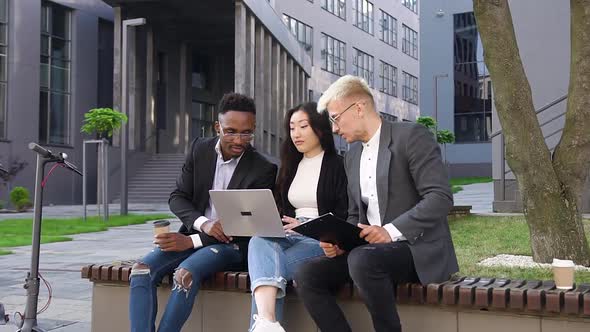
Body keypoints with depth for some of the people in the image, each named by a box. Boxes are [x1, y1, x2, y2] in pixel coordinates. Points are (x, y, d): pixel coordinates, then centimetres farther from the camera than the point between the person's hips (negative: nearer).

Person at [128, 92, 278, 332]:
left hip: (231, 244, -4)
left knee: (185, 273, -33)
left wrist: (192, 241, -18)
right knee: (142, 270, -21)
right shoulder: (199, 149, 3)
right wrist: (203, 223, -18)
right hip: (192, 234, 5)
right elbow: (177, 198, 4)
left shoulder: (263, 170, -10)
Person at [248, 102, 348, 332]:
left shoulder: (337, 165, 2)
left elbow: (344, 216, -3)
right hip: (289, 237, 4)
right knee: (259, 241, -33)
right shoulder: (290, 166, 22)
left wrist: (307, 226, -15)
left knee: (266, 268, -32)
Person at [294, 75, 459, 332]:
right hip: (370, 248, 7)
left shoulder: (412, 136, -8)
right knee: (306, 274, -13)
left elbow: (440, 197, -17)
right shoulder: (352, 156, 16)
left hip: (418, 248, -7)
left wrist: (391, 231, -25)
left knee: (362, 260, -36)